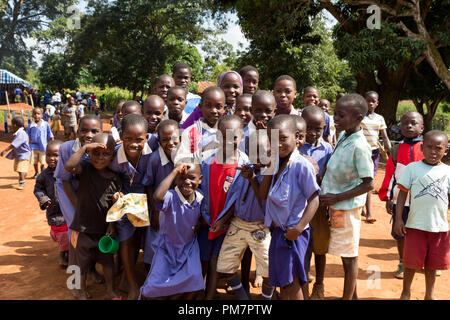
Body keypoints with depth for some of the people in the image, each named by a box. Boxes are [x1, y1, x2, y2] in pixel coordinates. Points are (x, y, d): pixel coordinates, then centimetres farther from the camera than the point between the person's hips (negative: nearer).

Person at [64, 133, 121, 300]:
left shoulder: (115, 179, -5)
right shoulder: (85, 168, -12)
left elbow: (115, 204, 1)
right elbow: (68, 166, -33)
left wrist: (112, 224, -4)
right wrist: (84, 147, -33)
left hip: (104, 228, 2)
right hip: (84, 227, -2)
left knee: (107, 260, 18)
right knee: (82, 262, 14)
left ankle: (110, 289, 39)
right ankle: (82, 292, 37)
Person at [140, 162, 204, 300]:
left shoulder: (200, 198, -9)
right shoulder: (171, 197, -29)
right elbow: (158, 196, -55)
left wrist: (200, 223, -8)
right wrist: (174, 171, -46)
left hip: (189, 246, 4)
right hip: (167, 246, -4)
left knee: (194, 281, -6)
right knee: (155, 284, 1)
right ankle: (144, 295, 37)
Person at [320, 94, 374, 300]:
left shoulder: (360, 146, -22)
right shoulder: (343, 136, 3)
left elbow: (369, 184, -20)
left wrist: (337, 197, -19)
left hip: (347, 208, -8)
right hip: (336, 205, 8)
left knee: (349, 256, 8)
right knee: (345, 254, 19)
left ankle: (348, 297, 24)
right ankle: (352, 295, 36)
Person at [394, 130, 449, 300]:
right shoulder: (412, 168, -3)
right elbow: (402, 193, -1)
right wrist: (398, 219, -6)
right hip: (416, 225, -2)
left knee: (432, 264, 14)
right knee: (412, 262, 7)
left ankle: (429, 295, 33)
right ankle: (406, 291, 29)